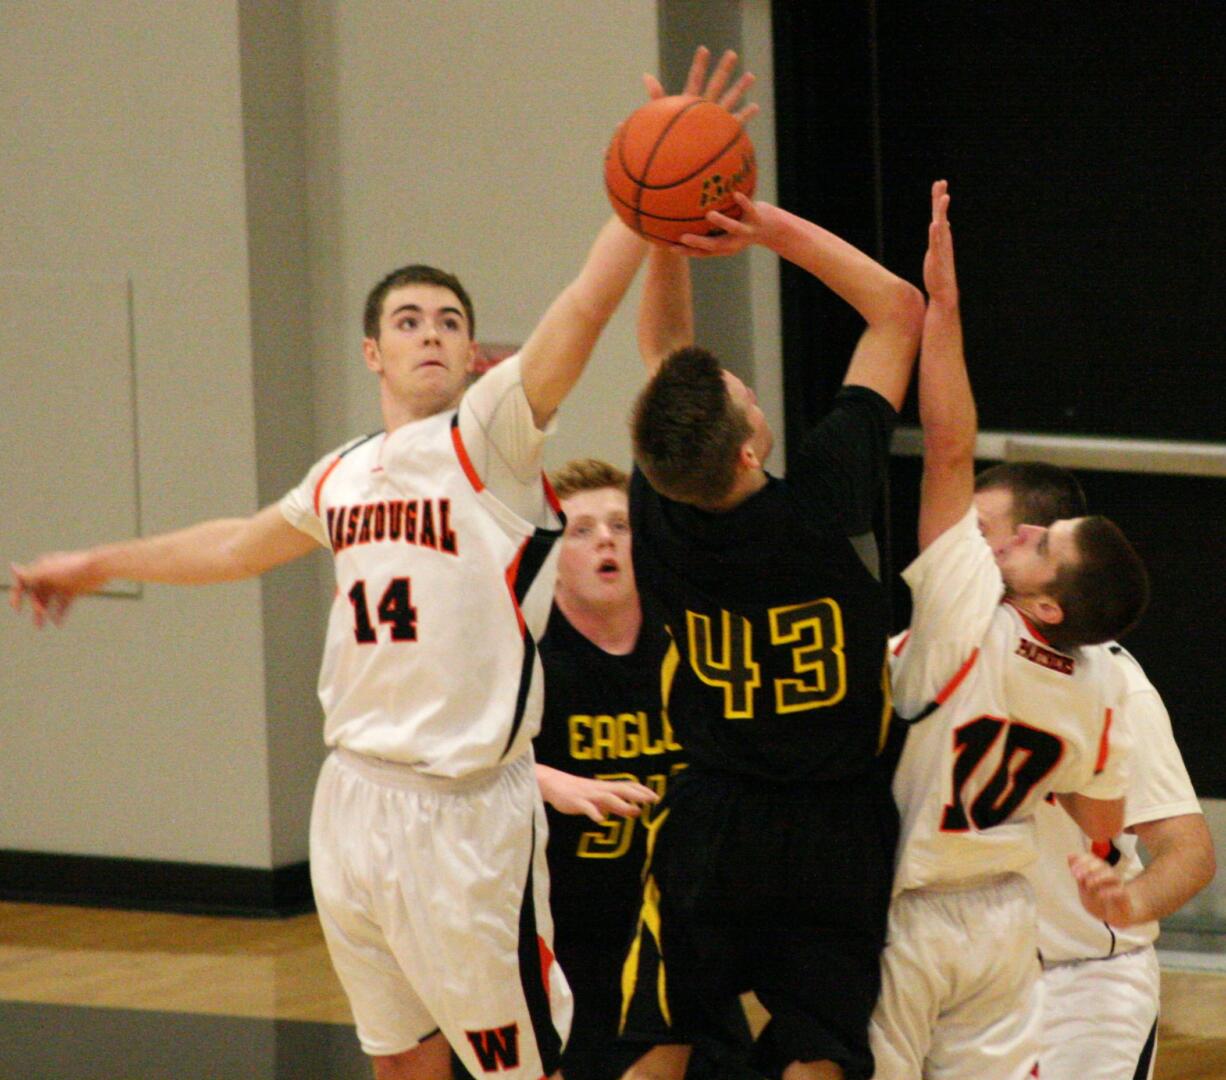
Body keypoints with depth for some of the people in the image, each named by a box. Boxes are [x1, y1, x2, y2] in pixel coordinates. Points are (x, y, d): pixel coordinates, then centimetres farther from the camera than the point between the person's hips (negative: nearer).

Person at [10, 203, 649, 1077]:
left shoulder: (490, 438, -7)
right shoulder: (343, 477, 12)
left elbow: (586, 307, -21)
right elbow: (241, 546, 32)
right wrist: (96, 567, 43)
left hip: (465, 810, -6)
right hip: (356, 797, 6)